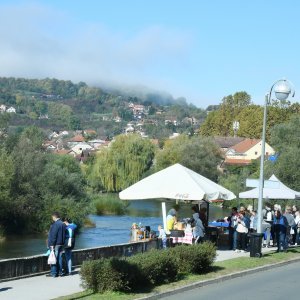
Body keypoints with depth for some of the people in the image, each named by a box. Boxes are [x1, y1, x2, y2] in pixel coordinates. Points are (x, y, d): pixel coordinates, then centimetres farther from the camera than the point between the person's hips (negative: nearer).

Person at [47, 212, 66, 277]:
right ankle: (60, 272, 16)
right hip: (61, 244, 8)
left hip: (55, 244, -8)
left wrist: (52, 244, -17)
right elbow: (64, 234, 17)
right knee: (59, 257, 13)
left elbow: (53, 235, -19)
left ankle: (53, 273, -2)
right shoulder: (63, 224, 12)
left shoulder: (55, 224, -16)